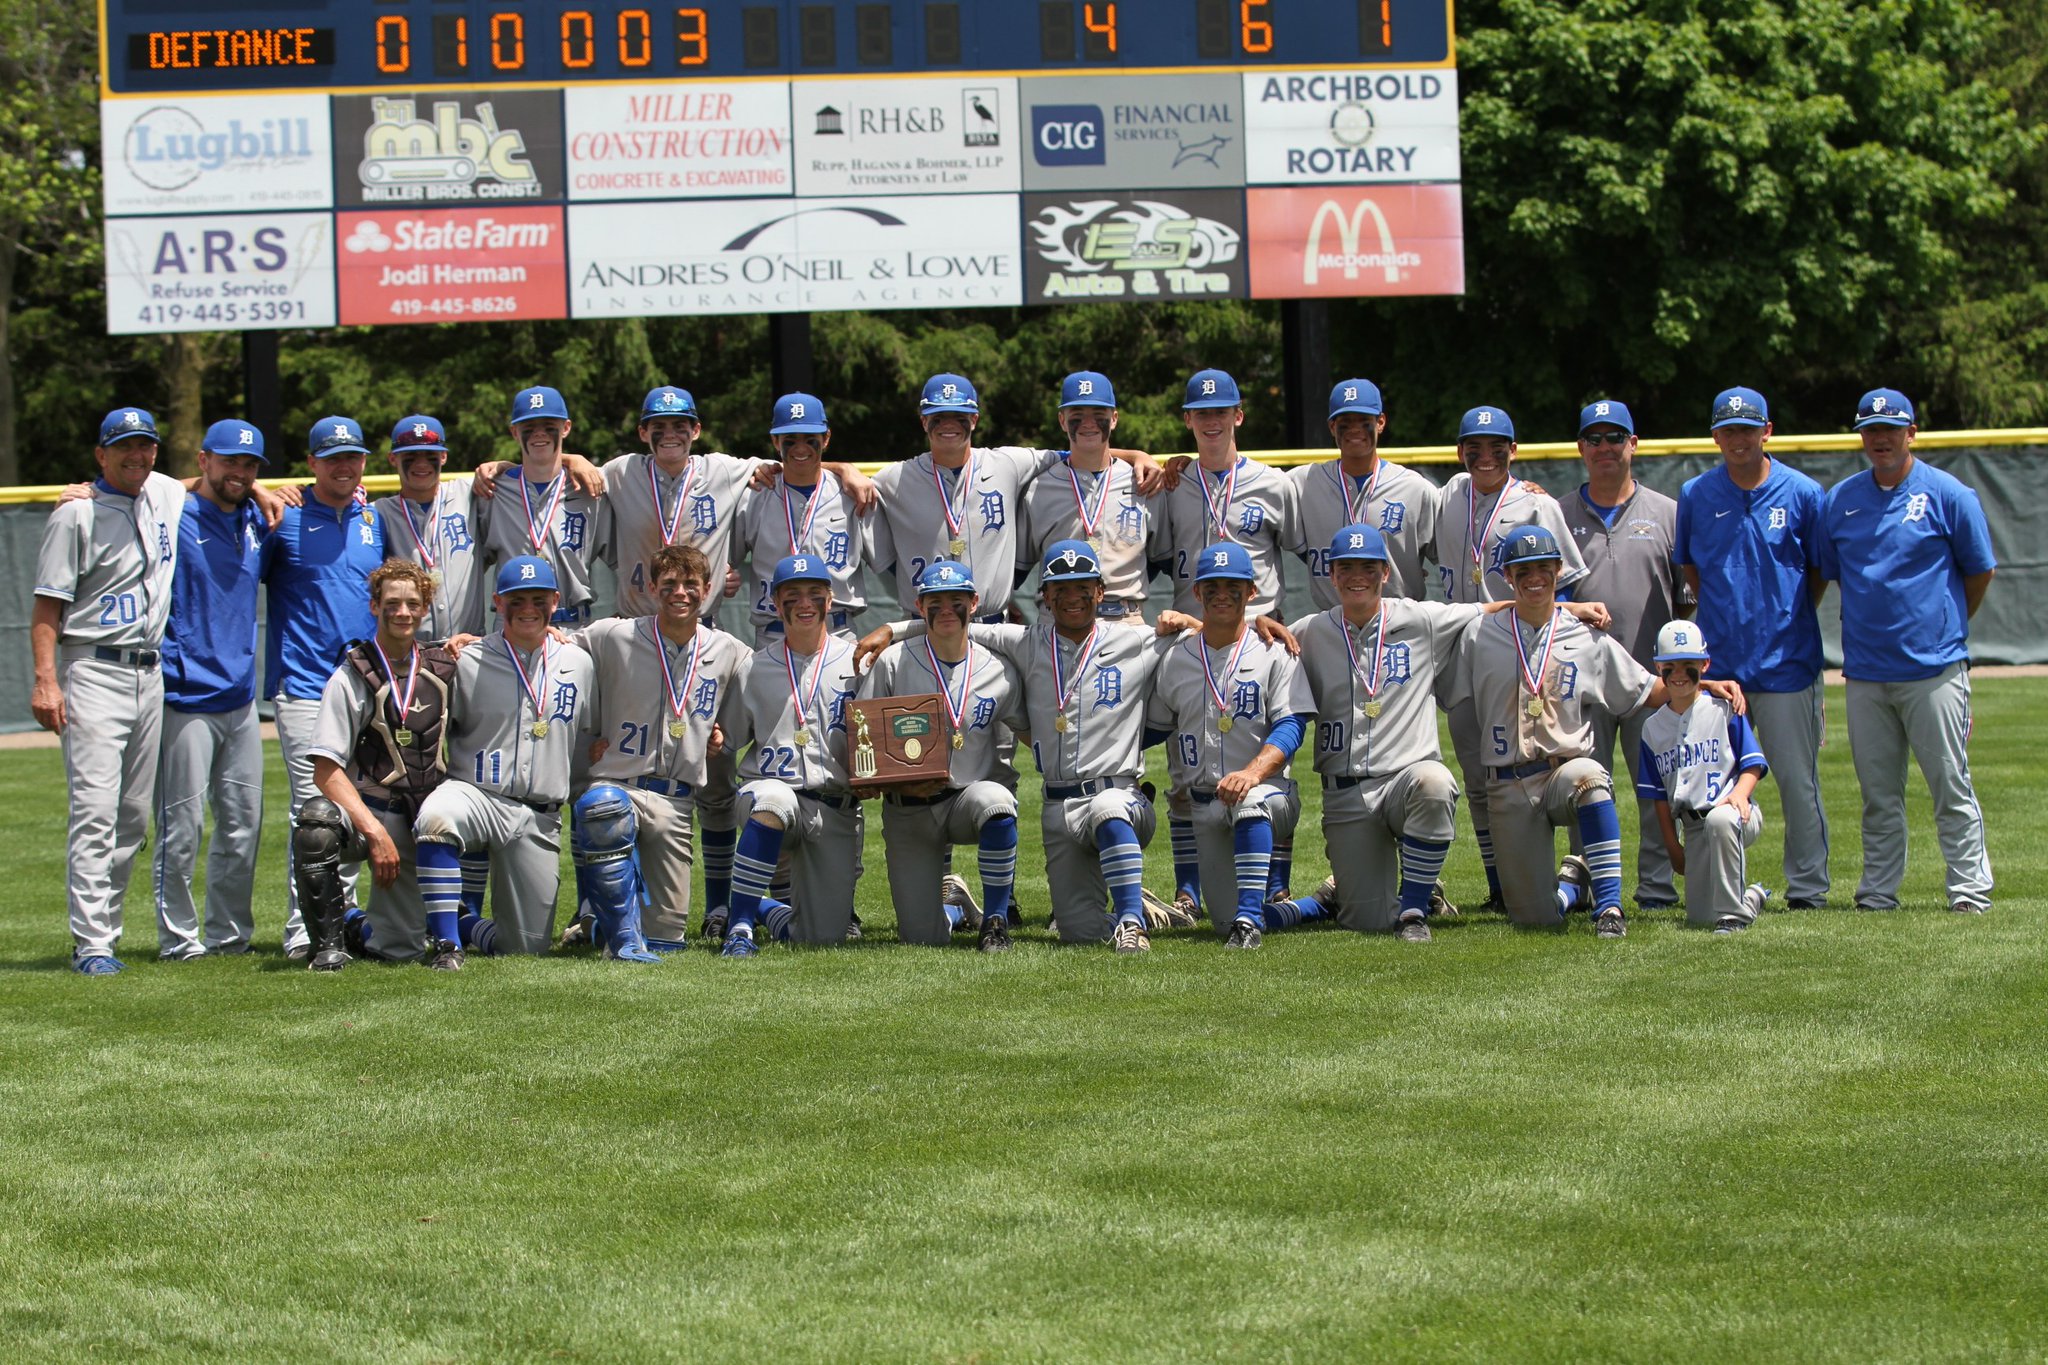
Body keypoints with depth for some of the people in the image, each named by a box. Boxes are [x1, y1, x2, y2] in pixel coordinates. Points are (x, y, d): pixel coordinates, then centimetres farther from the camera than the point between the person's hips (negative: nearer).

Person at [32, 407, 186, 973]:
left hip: (150, 673, 6)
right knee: (95, 812, -12)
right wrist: (45, 680, -18)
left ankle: (106, 926, 17)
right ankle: (90, 944, -14)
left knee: (135, 817, 9)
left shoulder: (168, 496, 11)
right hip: (94, 673, -6)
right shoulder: (76, 514, -5)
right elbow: (48, 604, -8)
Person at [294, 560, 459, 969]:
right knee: (316, 820, -38)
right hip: (366, 812, -3)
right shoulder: (352, 677, -4)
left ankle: (352, 926, 30)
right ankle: (329, 939, -18)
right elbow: (326, 770, -10)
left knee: (400, 950, -5)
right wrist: (375, 832, -21)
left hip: (422, 820, 3)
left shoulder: (444, 669, 9)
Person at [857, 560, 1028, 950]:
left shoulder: (999, 672, 1)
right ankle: (954, 904, 35)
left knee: (995, 802, -38)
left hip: (969, 796, 0)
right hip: (907, 811, 0)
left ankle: (995, 921, -18)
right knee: (921, 938, -6)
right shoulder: (893, 663, -3)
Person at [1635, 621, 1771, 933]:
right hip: (1692, 828, 4)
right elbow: (1658, 794, 14)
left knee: (1720, 820, -43)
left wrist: (1740, 794, -22)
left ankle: (1734, 914, -31)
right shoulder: (1653, 727, 13)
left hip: (1734, 812, -4)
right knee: (1700, 917, -4)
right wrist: (1673, 846, 8)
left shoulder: (1724, 710, 2)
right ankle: (1752, 898, 30)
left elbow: (1752, 764, -2)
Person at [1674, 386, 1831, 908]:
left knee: (1797, 781, 2)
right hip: (1717, 662, 2)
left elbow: (1819, 572, 9)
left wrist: (1788, 620, 5)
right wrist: (1720, 615, 9)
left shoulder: (1802, 493, 0)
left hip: (1788, 663, -1)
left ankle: (1807, 886, 12)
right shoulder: (1695, 495, 4)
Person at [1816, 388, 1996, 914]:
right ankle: (1878, 891, 13)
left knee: (1951, 786, -3)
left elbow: (1979, 571, 6)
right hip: (1865, 671, 4)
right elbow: (1829, 571, 19)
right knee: (1878, 792, 8)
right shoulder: (1840, 500, 9)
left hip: (1934, 668, -4)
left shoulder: (1948, 495, -1)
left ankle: (1970, 890, 0)